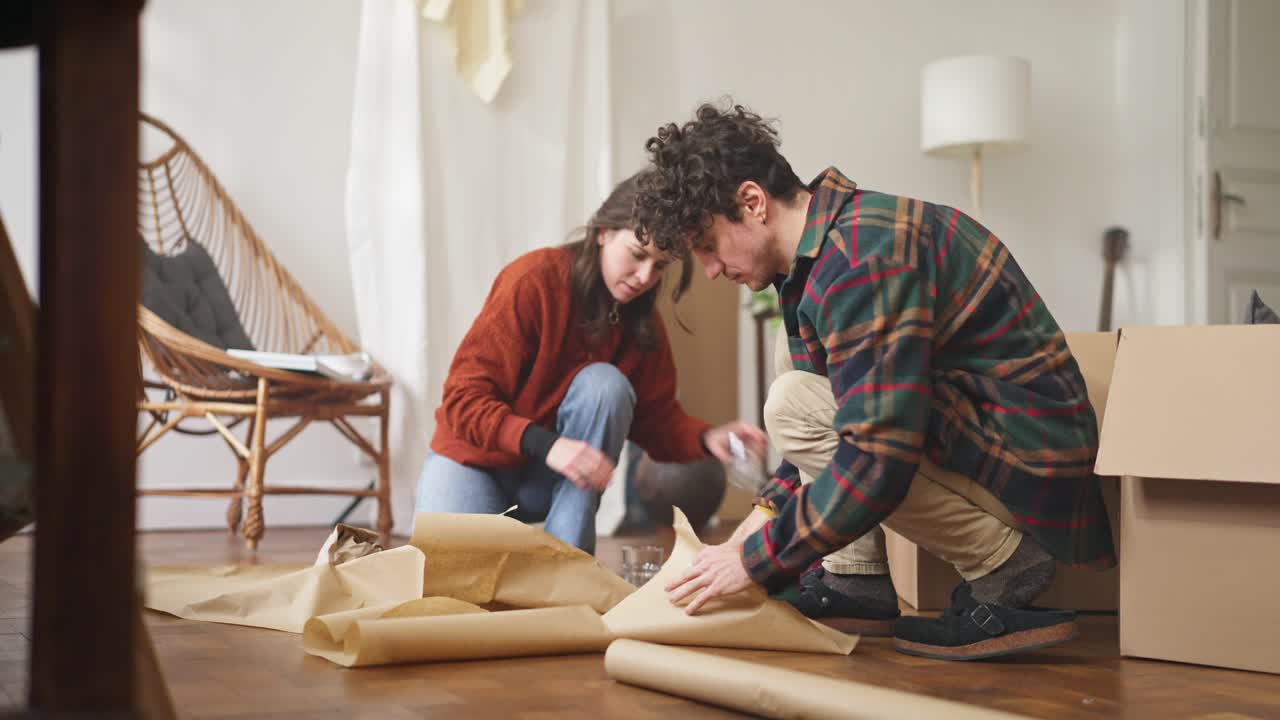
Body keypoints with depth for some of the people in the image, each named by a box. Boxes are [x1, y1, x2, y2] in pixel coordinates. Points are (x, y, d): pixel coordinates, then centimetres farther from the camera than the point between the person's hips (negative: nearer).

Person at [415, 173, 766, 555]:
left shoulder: (642, 318, -6)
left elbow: (656, 416, -3)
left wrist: (707, 438, -26)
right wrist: (546, 444, -40)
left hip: (555, 478, 4)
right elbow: (463, 400, -25)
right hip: (475, 457, -4)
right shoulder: (533, 281, -22)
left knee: (605, 383, -26)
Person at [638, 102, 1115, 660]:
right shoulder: (816, 255, 10)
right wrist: (764, 517, 8)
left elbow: (878, 461, -29)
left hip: (1029, 457, -10)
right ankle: (854, 580, 6)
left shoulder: (861, 257, -23)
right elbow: (831, 429, 20)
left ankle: (1002, 571, -11)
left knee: (795, 406, -22)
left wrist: (757, 558, -20)